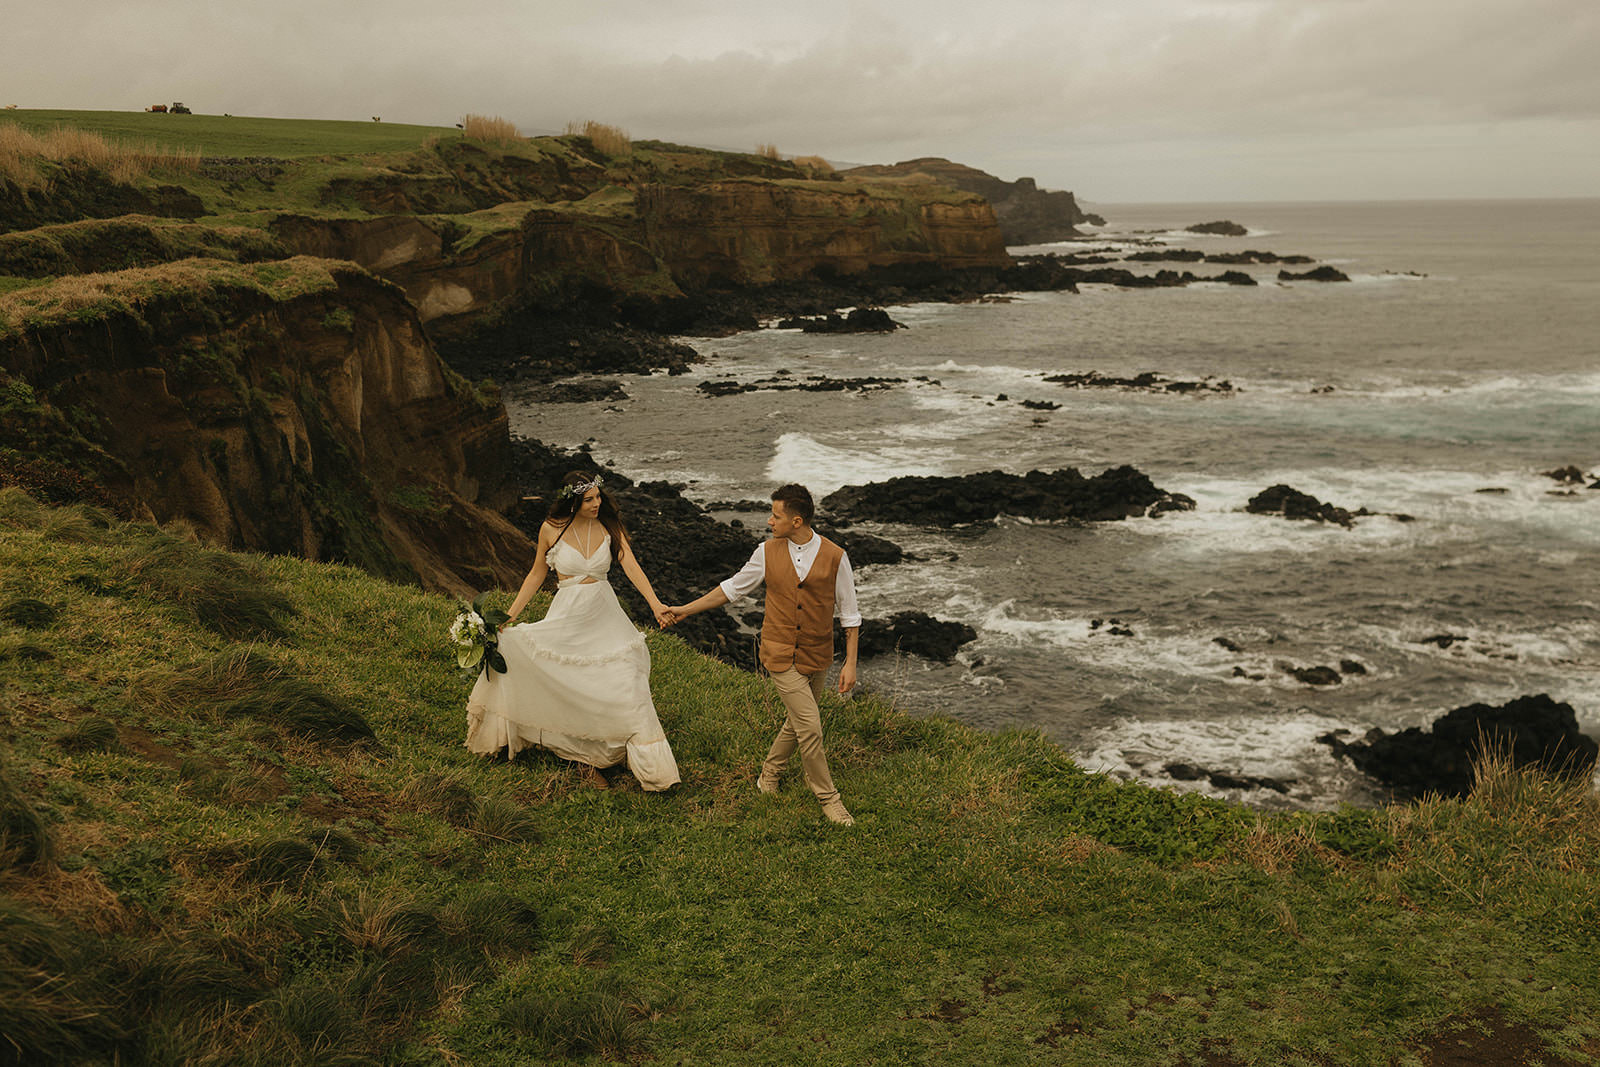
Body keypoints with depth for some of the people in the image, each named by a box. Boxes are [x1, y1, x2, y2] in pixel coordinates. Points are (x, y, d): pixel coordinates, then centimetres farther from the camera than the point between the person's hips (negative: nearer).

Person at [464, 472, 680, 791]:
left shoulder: (609, 527, -2)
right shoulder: (551, 530, -5)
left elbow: (631, 567, -12)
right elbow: (536, 575, 6)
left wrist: (656, 604, -28)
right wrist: (509, 616, 2)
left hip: (604, 615, 1)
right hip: (567, 616, 0)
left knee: (626, 682, -7)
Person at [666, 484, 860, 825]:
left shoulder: (834, 557, -9)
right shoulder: (768, 552, -5)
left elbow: (849, 614, -3)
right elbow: (733, 588, 9)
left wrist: (850, 663, -6)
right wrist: (686, 610, 12)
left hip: (817, 657, 1)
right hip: (781, 656, -1)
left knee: (796, 722, 15)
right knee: (809, 727, -8)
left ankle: (769, 774, 41)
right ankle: (827, 797, 8)